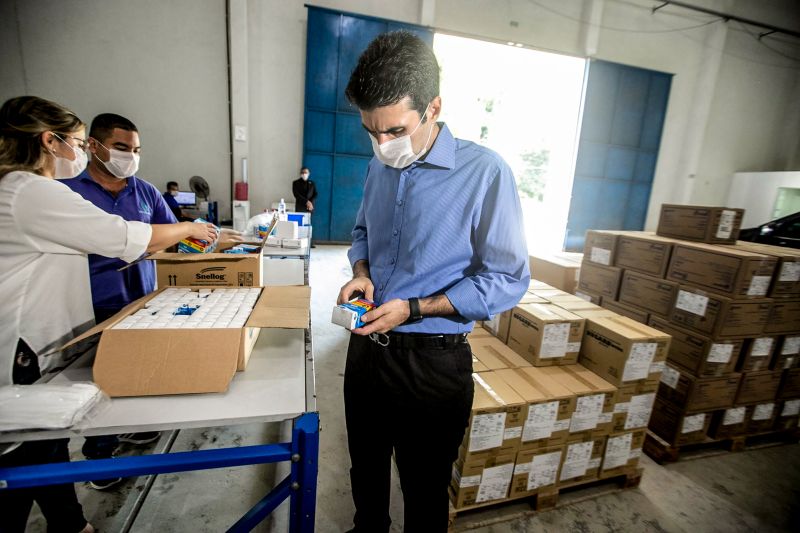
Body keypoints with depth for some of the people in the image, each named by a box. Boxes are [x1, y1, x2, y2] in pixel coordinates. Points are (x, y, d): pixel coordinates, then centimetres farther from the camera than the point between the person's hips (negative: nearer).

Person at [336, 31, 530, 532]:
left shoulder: (485, 172, -17)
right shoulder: (379, 167, 3)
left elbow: (508, 280, -15)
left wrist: (412, 309, -20)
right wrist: (362, 275, -5)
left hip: (433, 361, -6)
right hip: (366, 345, 7)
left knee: (424, 489, 19)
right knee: (365, 466, 29)